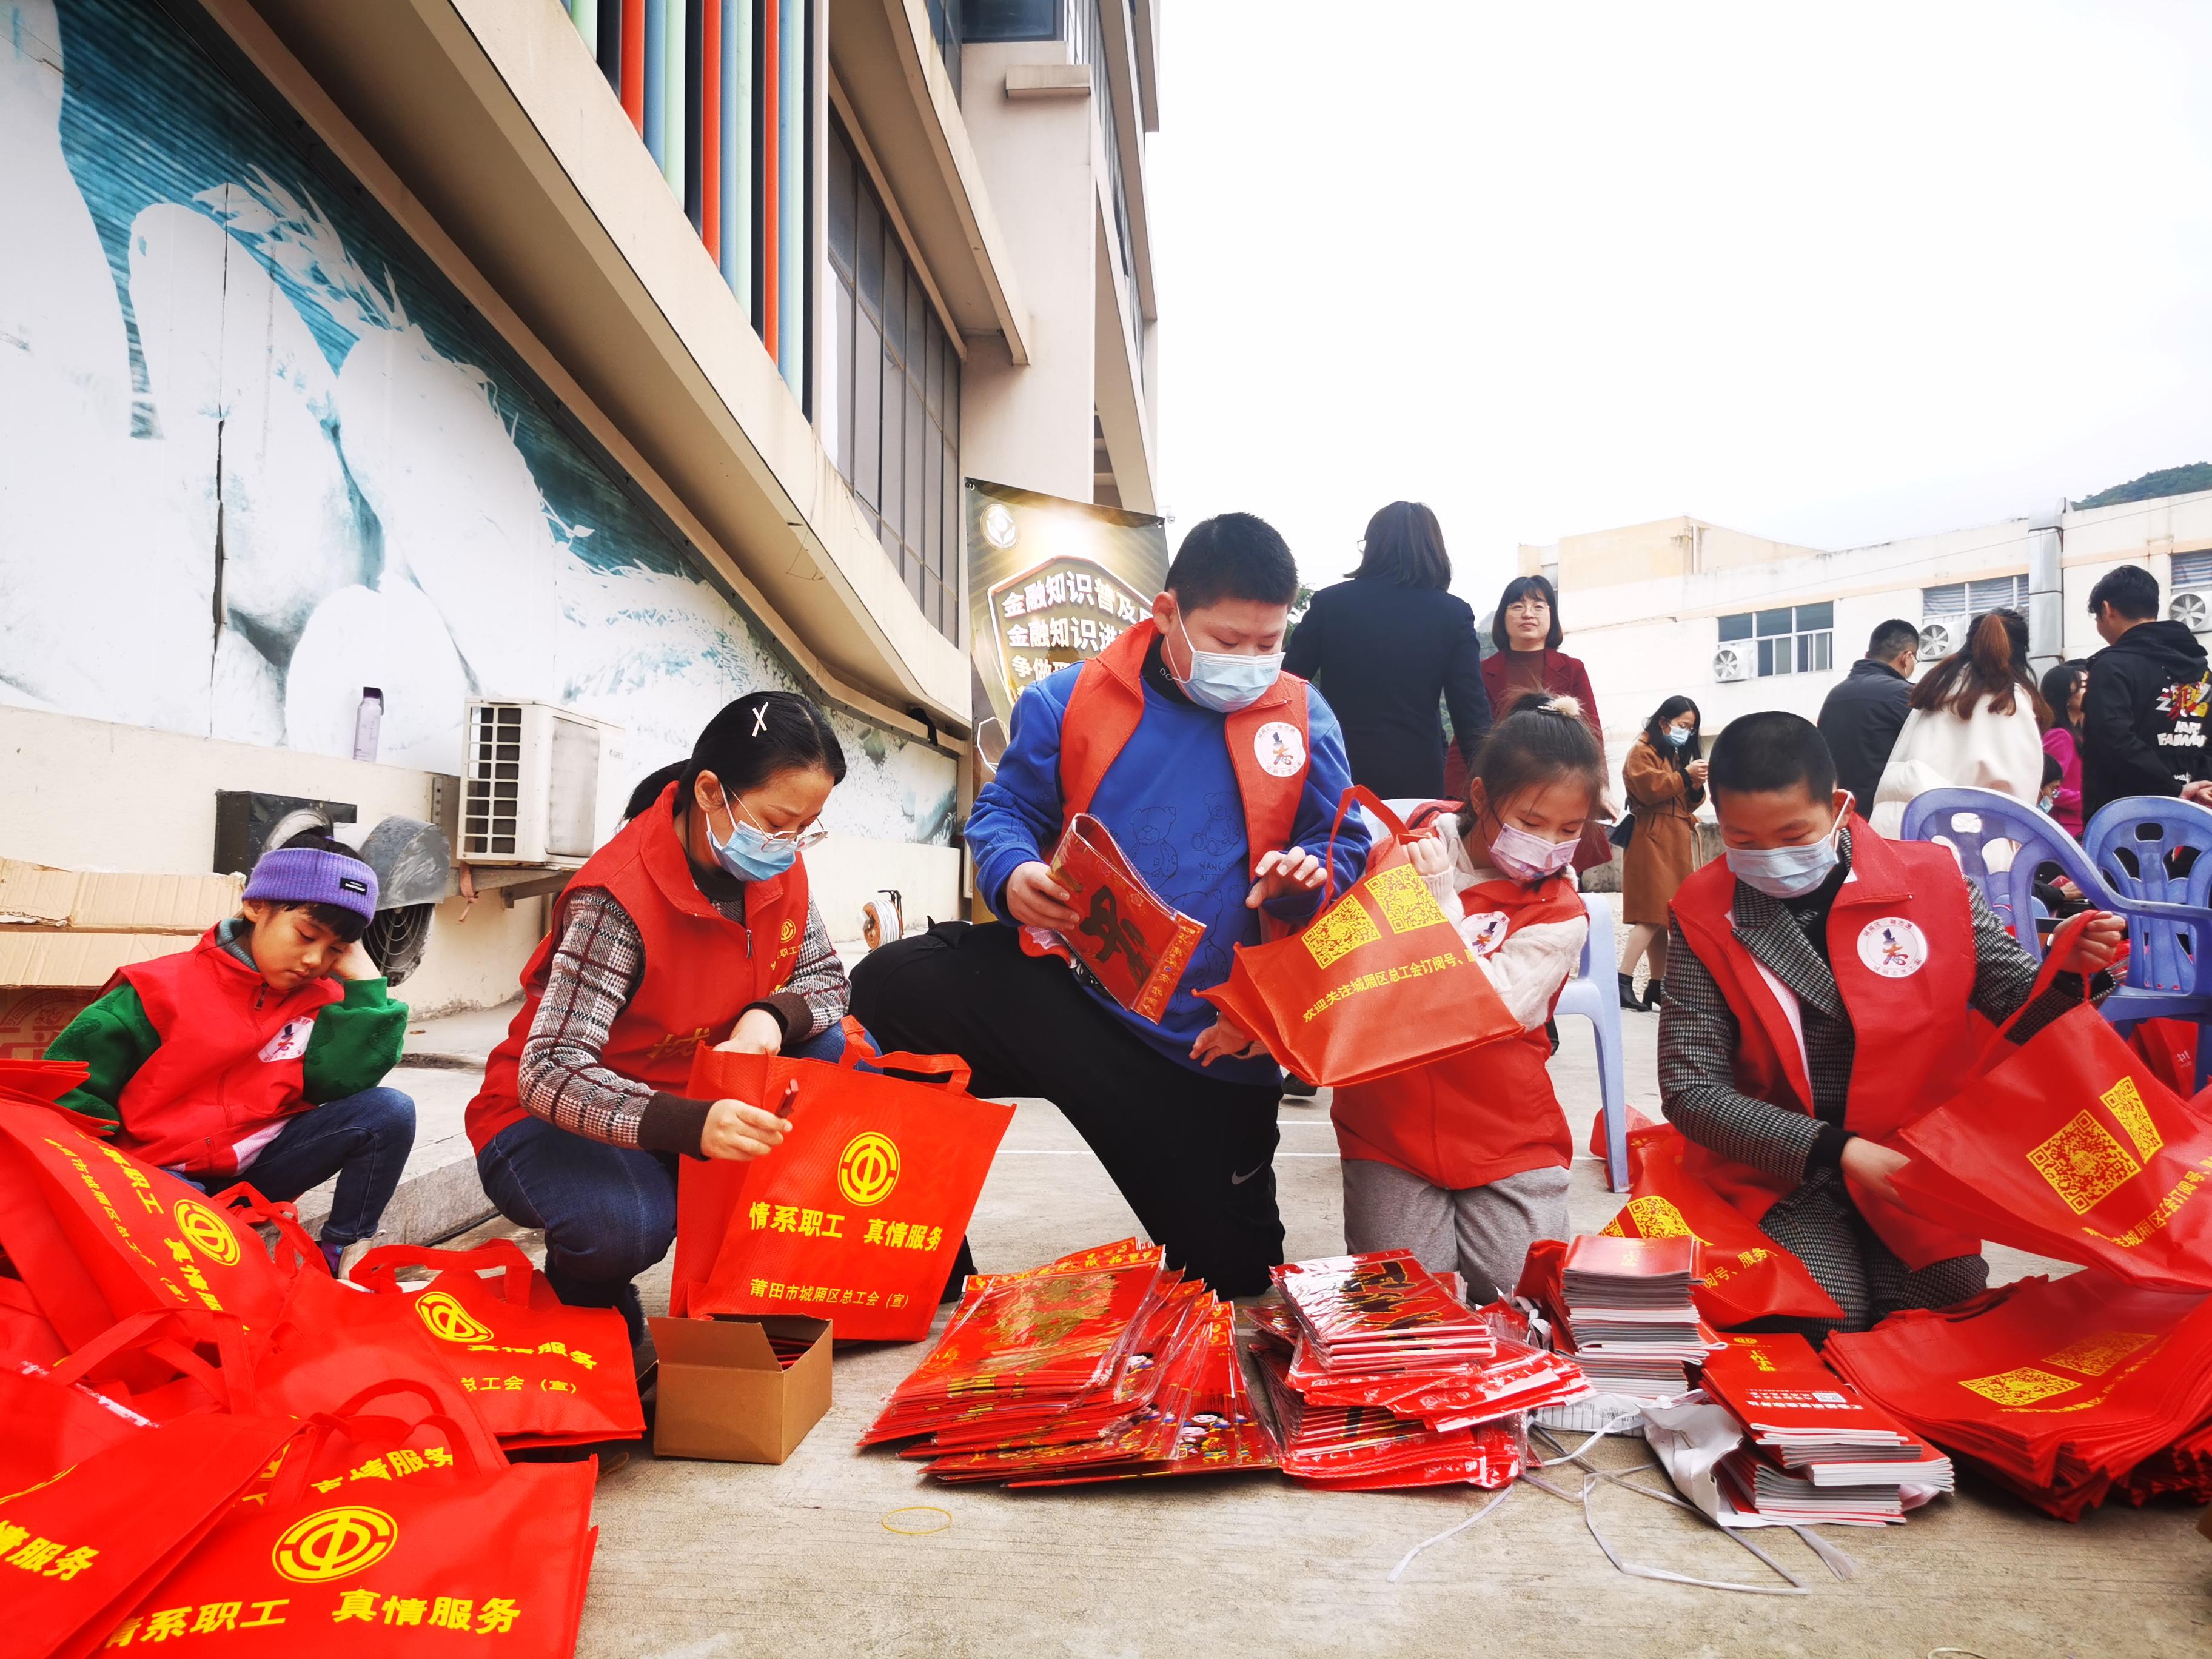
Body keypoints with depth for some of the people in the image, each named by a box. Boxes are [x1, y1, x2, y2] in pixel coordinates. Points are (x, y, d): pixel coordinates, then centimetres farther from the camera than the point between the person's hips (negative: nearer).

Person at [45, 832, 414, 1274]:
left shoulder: (321, 998, 1)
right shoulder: (169, 988, -10)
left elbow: (342, 1082, -16)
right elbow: (71, 1081, -7)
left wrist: (362, 977, -12)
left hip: (262, 1164, 4)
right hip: (169, 1175, -4)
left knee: (389, 1111, -17)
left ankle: (340, 1255, -9)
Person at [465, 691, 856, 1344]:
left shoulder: (780, 869, -9)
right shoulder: (618, 899, -30)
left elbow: (824, 977, 2)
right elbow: (549, 1074, -35)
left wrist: (772, 1016, -24)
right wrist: (689, 1125, -53)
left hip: (705, 1105, 6)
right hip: (551, 1115, -6)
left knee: (843, 1052, -15)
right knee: (627, 1223, -38)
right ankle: (585, 1287, 2)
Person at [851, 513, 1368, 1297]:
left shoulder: (1303, 718, 4)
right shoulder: (1069, 700, 0)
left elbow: (1346, 847, 8)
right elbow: (1004, 809, 6)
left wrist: (1309, 876, -16)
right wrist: (1013, 874, -18)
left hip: (1219, 1045, 1)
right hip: (1073, 991, 0)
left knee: (1232, 1273, 3)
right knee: (893, 984, -24)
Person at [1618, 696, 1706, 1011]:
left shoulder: (1678, 754, 26)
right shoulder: (1642, 751, -3)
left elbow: (1689, 803, 24)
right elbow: (1650, 788, -18)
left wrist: (1697, 786, 4)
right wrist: (1685, 776, -12)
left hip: (1677, 842, 9)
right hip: (1653, 840, -9)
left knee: (1662, 915, 6)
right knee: (1652, 915, -16)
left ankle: (1656, 985, 7)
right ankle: (1623, 981, -19)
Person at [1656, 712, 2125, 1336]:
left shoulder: (1929, 881, -5)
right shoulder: (1706, 917, -8)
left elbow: (2027, 1011, 5)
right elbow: (1690, 1089, -11)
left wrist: (2069, 972, -19)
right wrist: (1836, 1152, -20)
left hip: (1914, 1165, 2)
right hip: (1781, 1170, -2)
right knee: (1830, 1317, -21)